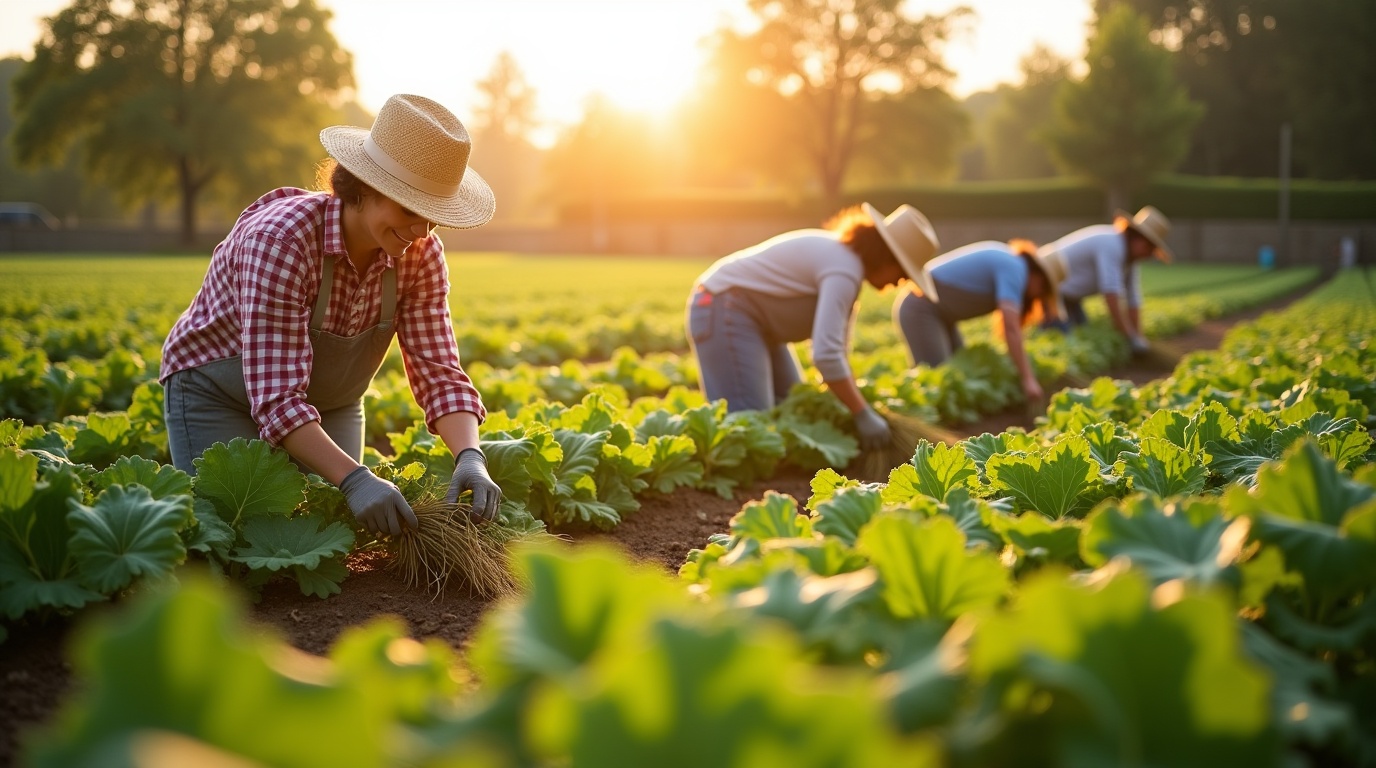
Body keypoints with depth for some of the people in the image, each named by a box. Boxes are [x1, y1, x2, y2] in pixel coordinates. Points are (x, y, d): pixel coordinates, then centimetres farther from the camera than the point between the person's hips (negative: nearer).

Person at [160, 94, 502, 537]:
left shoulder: (421, 257, -18)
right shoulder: (281, 239, -36)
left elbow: (438, 371, -19)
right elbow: (277, 399, -39)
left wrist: (470, 457, -37)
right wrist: (355, 480, -50)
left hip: (330, 403, 5)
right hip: (221, 398, -5)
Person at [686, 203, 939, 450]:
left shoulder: (843, 255, 8)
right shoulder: (844, 270, -23)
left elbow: (836, 347, 8)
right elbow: (826, 355, -34)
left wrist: (857, 407, 0)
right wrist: (863, 415, -27)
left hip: (753, 315, 11)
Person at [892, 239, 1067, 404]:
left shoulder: (1006, 259, 13)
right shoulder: (1014, 269, -17)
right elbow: (1011, 328, -27)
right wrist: (1027, 378, -30)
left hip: (937, 313, 11)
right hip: (920, 310, -11)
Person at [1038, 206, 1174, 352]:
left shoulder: (1129, 254, 1)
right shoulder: (1111, 244, -28)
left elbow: (1132, 298, 2)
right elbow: (1111, 294, -34)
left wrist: (1138, 337, -5)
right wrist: (1131, 337, -30)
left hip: (1067, 294, 10)